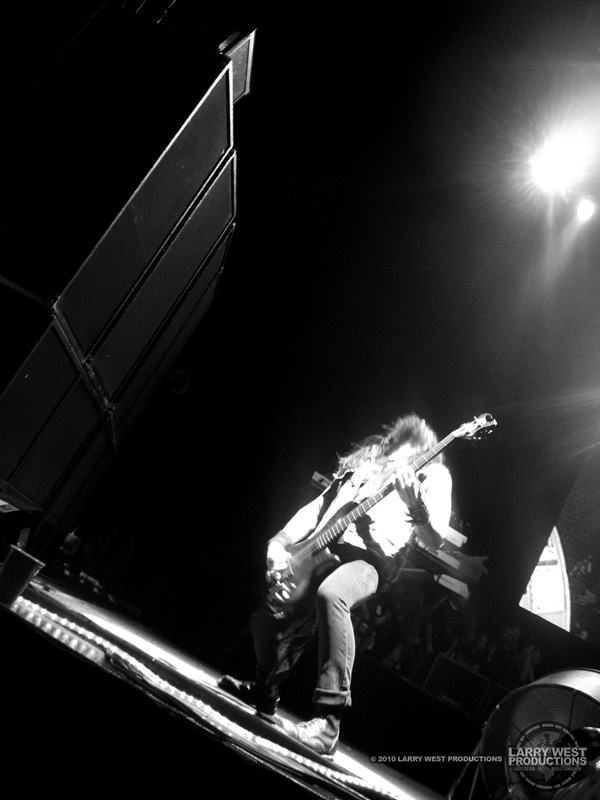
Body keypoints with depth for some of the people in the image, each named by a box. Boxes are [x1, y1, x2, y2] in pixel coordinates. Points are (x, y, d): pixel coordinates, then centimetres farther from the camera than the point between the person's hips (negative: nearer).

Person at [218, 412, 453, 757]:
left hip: (369, 558, -7)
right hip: (322, 551, 7)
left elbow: (435, 541, -4)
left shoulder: (433, 475, 7)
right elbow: (317, 506, 20)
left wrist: (414, 504, -24)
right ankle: (265, 693, 40)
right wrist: (280, 543, 6)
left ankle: (328, 724, -35)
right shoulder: (363, 461, 22)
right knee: (266, 618, 11)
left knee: (331, 594, -38)